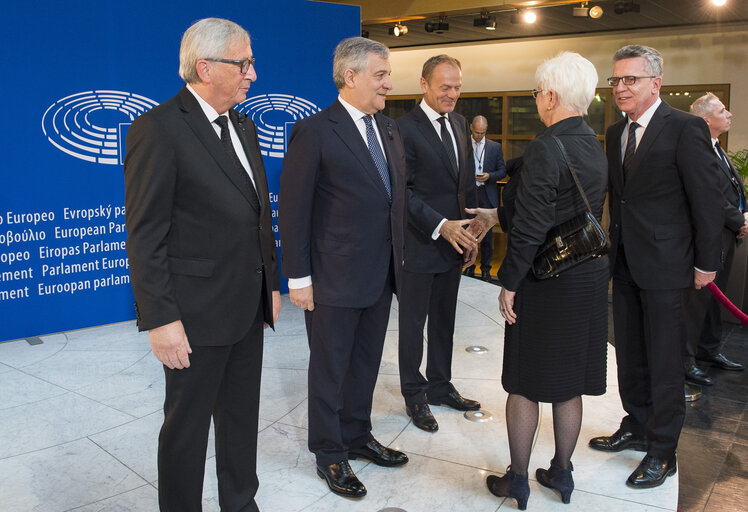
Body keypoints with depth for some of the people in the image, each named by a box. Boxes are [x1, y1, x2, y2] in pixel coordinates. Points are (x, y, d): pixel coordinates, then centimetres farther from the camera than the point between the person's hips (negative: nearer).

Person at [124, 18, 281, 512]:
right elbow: (145, 238, -16)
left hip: (249, 307, 8)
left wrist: (271, 284, 16)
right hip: (197, 314, -8)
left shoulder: (243, 126, 11)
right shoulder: (158, 128, -14)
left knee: (243, 416, 20)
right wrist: (160, 320, -18)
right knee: (187, 426, 9)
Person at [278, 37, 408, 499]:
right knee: (330, 369, 9)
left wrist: (398, 260, 9)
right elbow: (294, 209, -14)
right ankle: (330, 454, 28)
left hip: (381, 275, 7)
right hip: (334, 279, -7)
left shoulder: (389, 129, 10)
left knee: (366, 362, 20)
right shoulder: (314, 131, -13)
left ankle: (358, 436, 39)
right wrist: (298, 278, -14)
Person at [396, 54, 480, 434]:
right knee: (413, 322, 7)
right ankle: (414, 394, 22)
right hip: (419, 244, -7)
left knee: (444, 319, 17)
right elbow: (405, 191, -16)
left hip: (454, 242, 7)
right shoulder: (405, 128, -12)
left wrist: (471, 233, 9)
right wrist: (440, 226, -24)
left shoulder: (460, 124, 11)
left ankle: (440, 385, 33)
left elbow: (467, 183, 14)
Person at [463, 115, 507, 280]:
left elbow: (502, 170, 6)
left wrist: (489, 176, -11)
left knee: (487, 232, 4)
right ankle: (469, 265, 16)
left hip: (487, 194, 1)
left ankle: (485, 267, 14)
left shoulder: (495, 147, 7)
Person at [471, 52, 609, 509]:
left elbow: (530, 228, -22)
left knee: (525, 384, 7)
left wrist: (510, 283, -12)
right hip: (589, 278, 8)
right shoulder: (596, 147, 7)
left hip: (546, 283, -8)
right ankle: (562, 473, 31)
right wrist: (497, 213, 19)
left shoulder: (546, 149, -20)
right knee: (569, 384, 17)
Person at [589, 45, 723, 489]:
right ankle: (637, 427, 35)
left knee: (664, 363, 3)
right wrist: (614, 248, 12)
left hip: (665, 266, -7)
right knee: (630, 356, 17)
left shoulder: (686, 128, -11)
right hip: (625, 264, 7)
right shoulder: (616, 133, 11)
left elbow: (708, 200, -11)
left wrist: (706, 262, -10)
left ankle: (662, 451, 17)